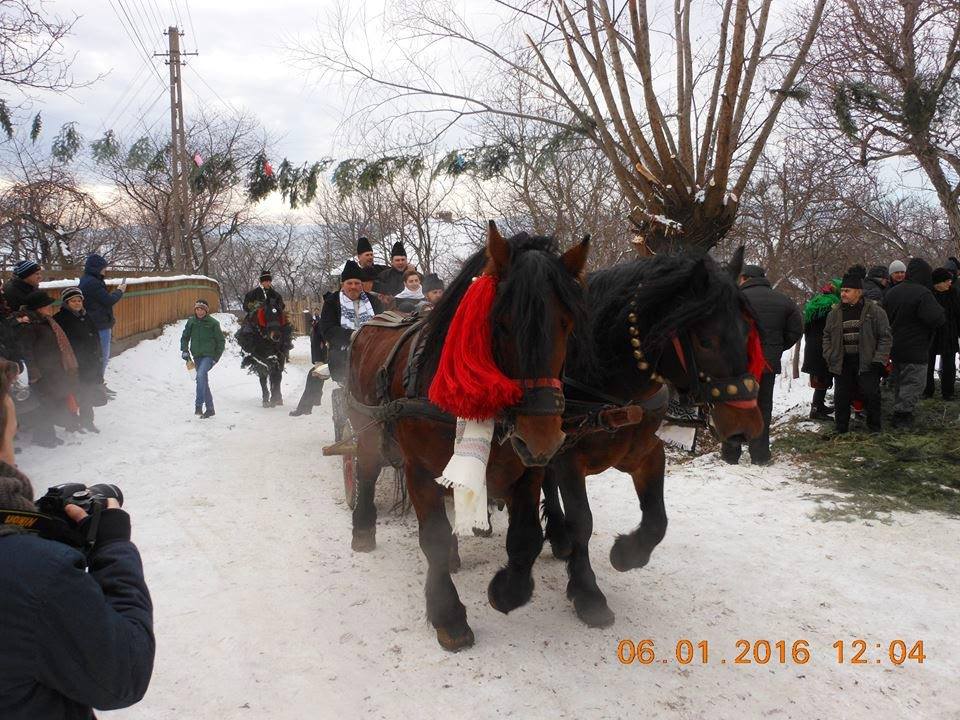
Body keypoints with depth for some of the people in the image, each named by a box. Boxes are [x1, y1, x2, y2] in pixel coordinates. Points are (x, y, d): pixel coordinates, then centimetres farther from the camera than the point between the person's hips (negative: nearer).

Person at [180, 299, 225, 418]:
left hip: (209, 356, -5)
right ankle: (210, 409, 20)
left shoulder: (213, 323, -6)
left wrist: (217, 357, -5)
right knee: (204, 382, 10)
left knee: (201, 375, -27)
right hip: (197, 356, 5)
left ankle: (198, 406, -28)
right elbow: (185, 337, 17)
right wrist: (184, 350, 3)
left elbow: (221, 341, 0)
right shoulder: (191, 322, 4)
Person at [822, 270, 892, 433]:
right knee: (841, 396, 8)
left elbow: (885, 337, -3)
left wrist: (879, 359, -10)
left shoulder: (875, 311, -4)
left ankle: (874, 429, 16)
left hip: (867, 362, -3)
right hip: (842, 363, 3)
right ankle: (841, 429, 20)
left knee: (871, 394, 0)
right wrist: (829, 357, 5)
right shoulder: (835, 313, 7)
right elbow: (827, 336, 16)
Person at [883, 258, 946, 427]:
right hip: (915, 350, -8)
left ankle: (899, 410, 27)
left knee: (899, 381, 19)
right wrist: (942, 313, -3)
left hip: (895, 348, 8)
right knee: (914, 382, 1)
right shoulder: (923, 293, -20)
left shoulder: (892, 292, 6)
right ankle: (901, 415, 0)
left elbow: (885, 317, 16)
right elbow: (937, 318, -24)